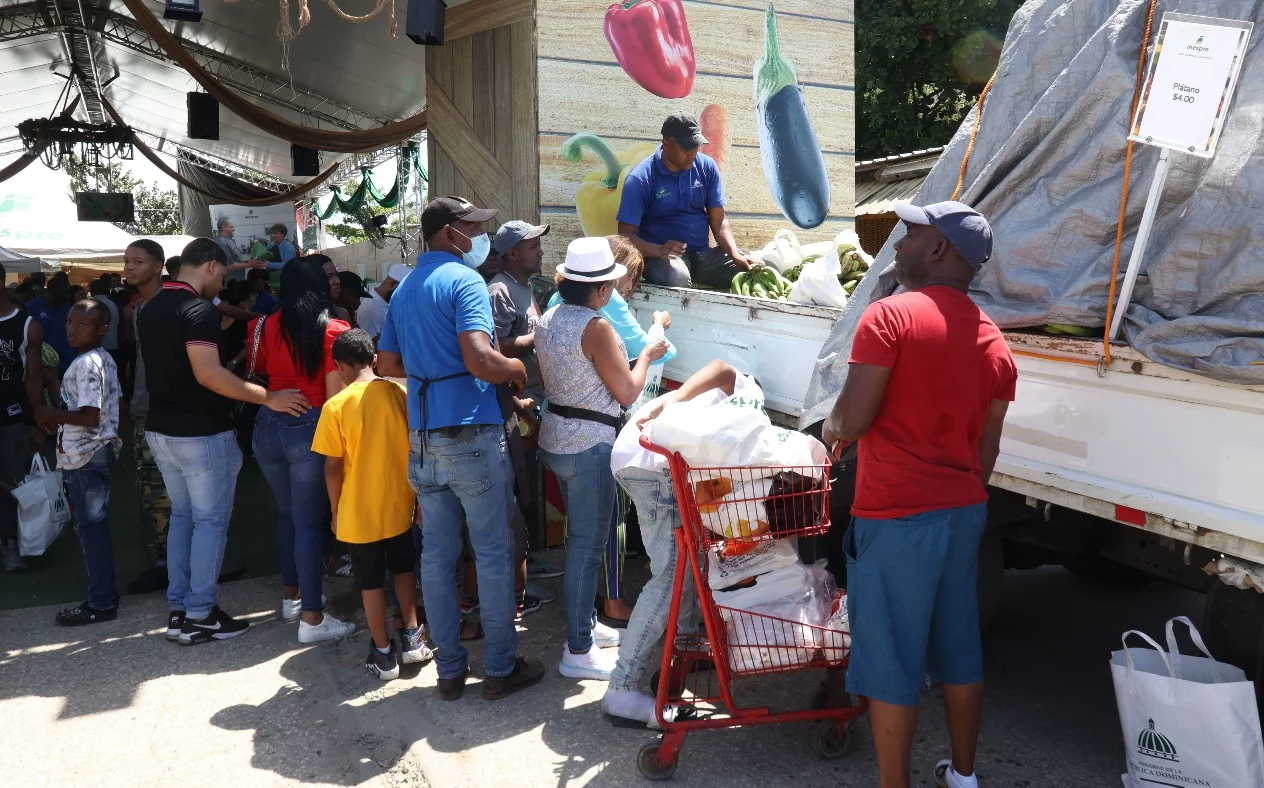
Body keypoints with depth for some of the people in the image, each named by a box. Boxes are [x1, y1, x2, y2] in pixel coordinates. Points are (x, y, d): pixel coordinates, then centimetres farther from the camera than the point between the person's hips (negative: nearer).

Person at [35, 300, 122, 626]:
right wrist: (61, 419, 16)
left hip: (85, 458, -10)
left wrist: (52, 415, -12)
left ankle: (101, 603, 5)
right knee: (95, 527, 16)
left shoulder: (86, 364, -19)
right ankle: (104, 592, 24)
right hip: (99, 452, 10)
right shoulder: (104, 360, 11)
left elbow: (91, 417, -24)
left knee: (90, 529, -2)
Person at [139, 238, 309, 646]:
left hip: (161, 429, 9)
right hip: (202, 433, -9)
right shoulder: (199, 309, -18)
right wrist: (268, 397, -25)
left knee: (182, 516, 17)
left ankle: (178, 610, 22)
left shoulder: (151, 309, 11)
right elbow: (208, 374, -28)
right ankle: (200, 616, 7)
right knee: (210, 521, 1)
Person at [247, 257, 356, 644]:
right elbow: (336, 394, -11)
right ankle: (311, 618, 3)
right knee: (309, 521, -1)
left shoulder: (265, 327, 4)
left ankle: (291, 595, 33)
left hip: (268, 427, 5)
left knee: (286, 513, 21)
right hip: (310, 429, -5)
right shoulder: (333, 330, -10)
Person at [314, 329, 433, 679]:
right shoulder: (399, 393, -5)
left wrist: (335, 511, 2)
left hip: (359, 513, -3)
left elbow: (333, 469, -12)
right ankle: (412, 639, 27)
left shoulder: (336, 406, -14)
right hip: (399, 505, 3)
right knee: (404, 568, 22)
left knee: (371, 581, 10)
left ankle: (383, 653, 19)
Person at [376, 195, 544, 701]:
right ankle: (501, 668, 12)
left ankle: (450, 669, 20)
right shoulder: (465, 281, -10)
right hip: (471, 432, -7)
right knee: (493, 552, 3)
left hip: (423, 436, 8)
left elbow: (387, 364, 17)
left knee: (436, 555, 11)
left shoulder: (404, 290, 16)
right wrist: (518, 369, -4)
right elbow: (480, 361, -22)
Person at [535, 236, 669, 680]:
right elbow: (627, 393, -16)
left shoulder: (547, 321, 6)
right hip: (589, 447, -9)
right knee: (588, 544, -1)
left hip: (554, 438, 9)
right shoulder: (596, 328, -20)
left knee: (580, 535, 21)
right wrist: (647, 355, 1)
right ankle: (578, 652, 6)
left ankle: (585, 623, 34)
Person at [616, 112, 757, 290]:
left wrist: (736, 255, -12)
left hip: (703, 254, 5)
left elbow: (718, 221, 6)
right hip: (663, 256, -5)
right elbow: (626, 234, -13)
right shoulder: (640, 179, -9)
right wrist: (659, 250, -32)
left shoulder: (706, 167, 4)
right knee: (677, 277, -39)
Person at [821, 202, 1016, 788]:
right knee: (959, 651, 18)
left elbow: (852, 420, -19)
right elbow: (986, 446, 12)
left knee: (891, 663, 3)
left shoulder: (890, 316, -13)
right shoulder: (994, 342, 9)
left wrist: (830, 430, 3)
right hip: (965, 511, 7)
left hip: (897, 517, -7)